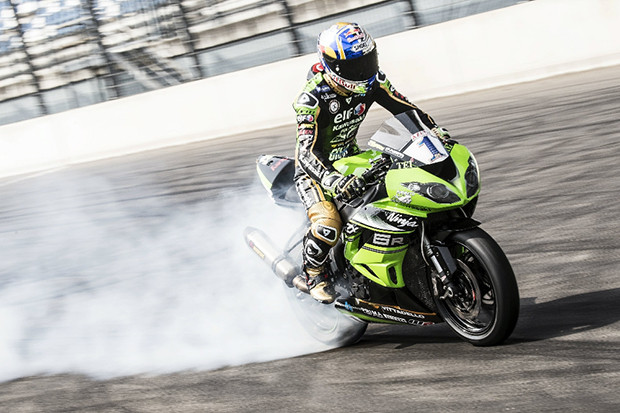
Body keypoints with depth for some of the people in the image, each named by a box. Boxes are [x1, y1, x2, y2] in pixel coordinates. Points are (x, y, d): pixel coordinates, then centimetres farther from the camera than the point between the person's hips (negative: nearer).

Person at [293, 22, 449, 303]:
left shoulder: (371, 82, -11)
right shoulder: (312, 98, -29)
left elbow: (404, 108, -3)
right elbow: (307, 151, -38)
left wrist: (436, 130, -19)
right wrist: (333, 181, -55)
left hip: (349, 156, 7)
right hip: (314, 166, -6)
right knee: (328, 225, -29)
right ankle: (314, 272, 1)